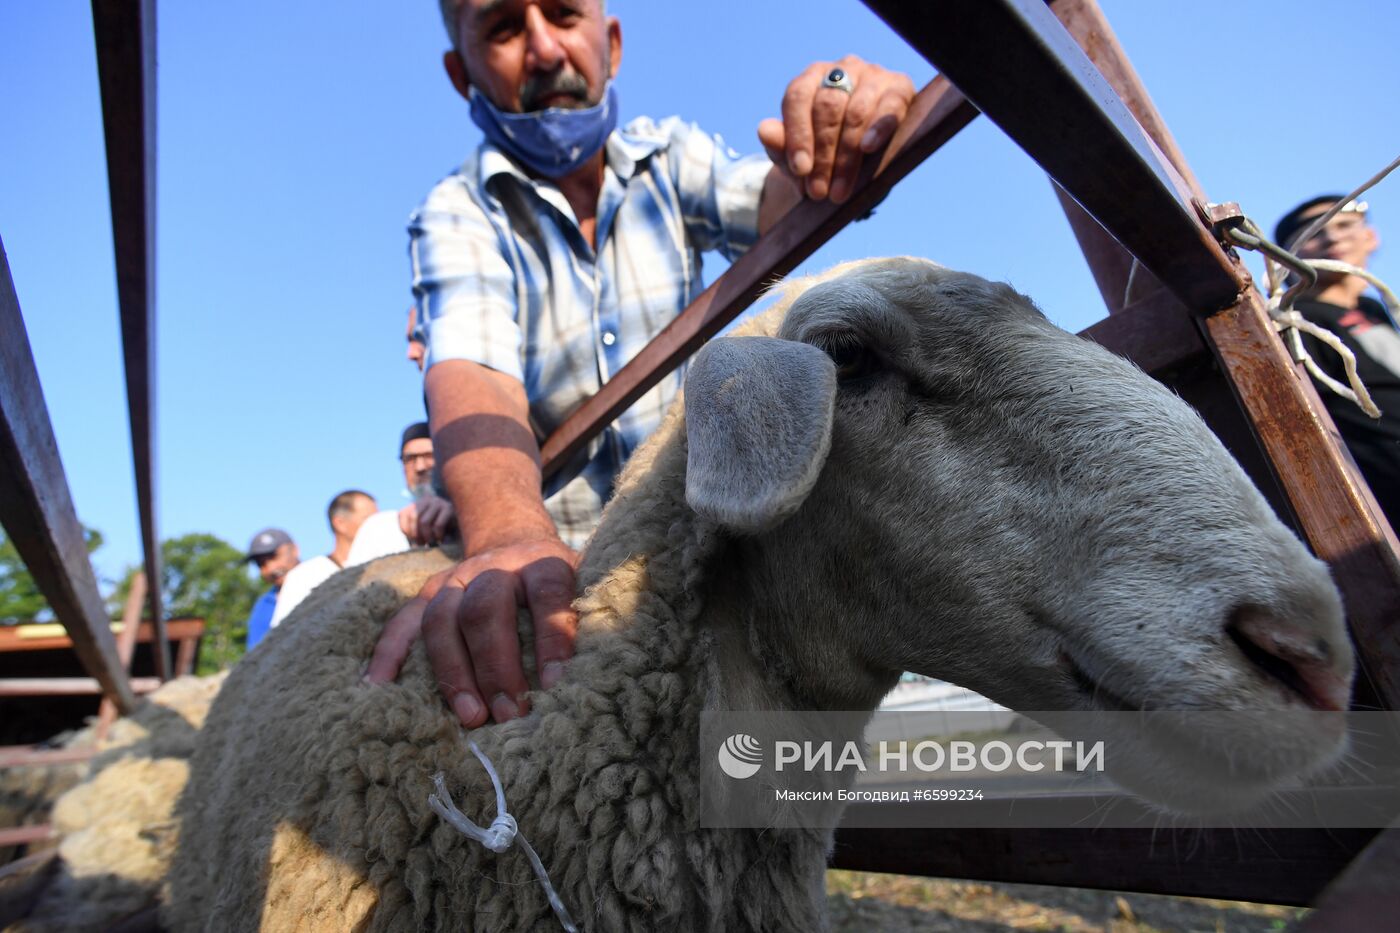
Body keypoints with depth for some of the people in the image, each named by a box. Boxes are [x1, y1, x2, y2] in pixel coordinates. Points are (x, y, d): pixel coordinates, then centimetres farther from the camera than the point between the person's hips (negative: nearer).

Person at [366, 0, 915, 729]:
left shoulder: (669, 156, 5)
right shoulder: (455, 218, -5)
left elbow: (773, 201, -14)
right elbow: (472, 373, -24)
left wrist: (836, 145, -38)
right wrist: (506, 535, -43)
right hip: (559, 558, -1)